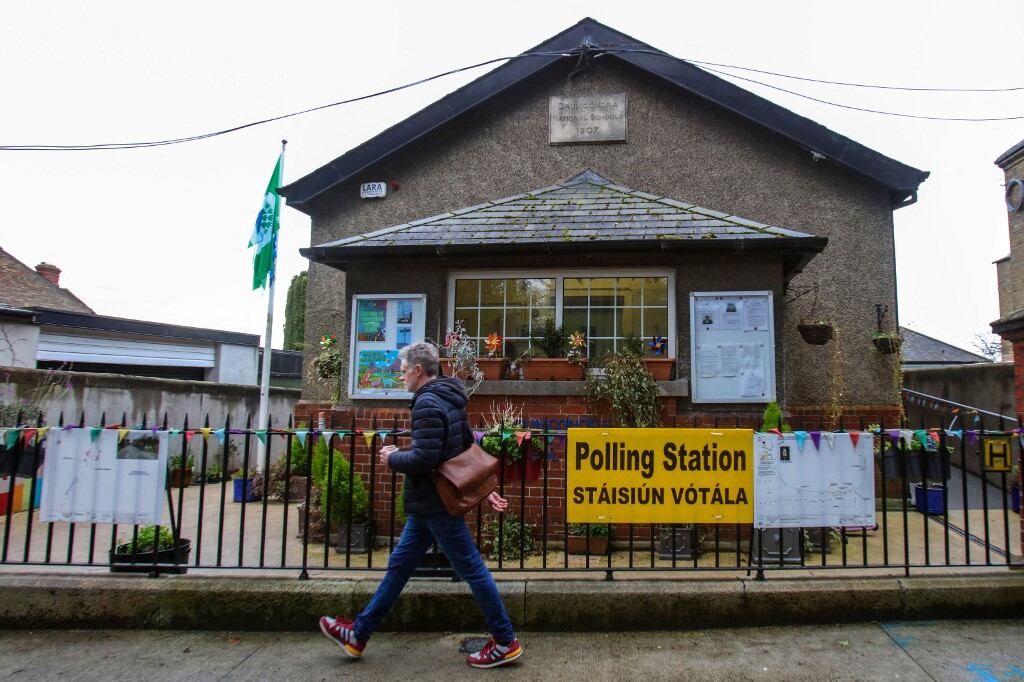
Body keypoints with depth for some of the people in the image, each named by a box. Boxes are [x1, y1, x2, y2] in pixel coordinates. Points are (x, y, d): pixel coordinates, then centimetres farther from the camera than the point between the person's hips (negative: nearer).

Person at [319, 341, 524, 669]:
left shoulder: (427, 403, -18)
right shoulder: (448, 400, 13)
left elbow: (424, 458, -26)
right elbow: (470, 449, 16)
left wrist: (392, 459, -8)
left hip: (435, 504, -10)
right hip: (428, 504, 10)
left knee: (471, 568, -1)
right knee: (399, 565, 16)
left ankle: (505, 642, 11)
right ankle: (358, 634, 28)